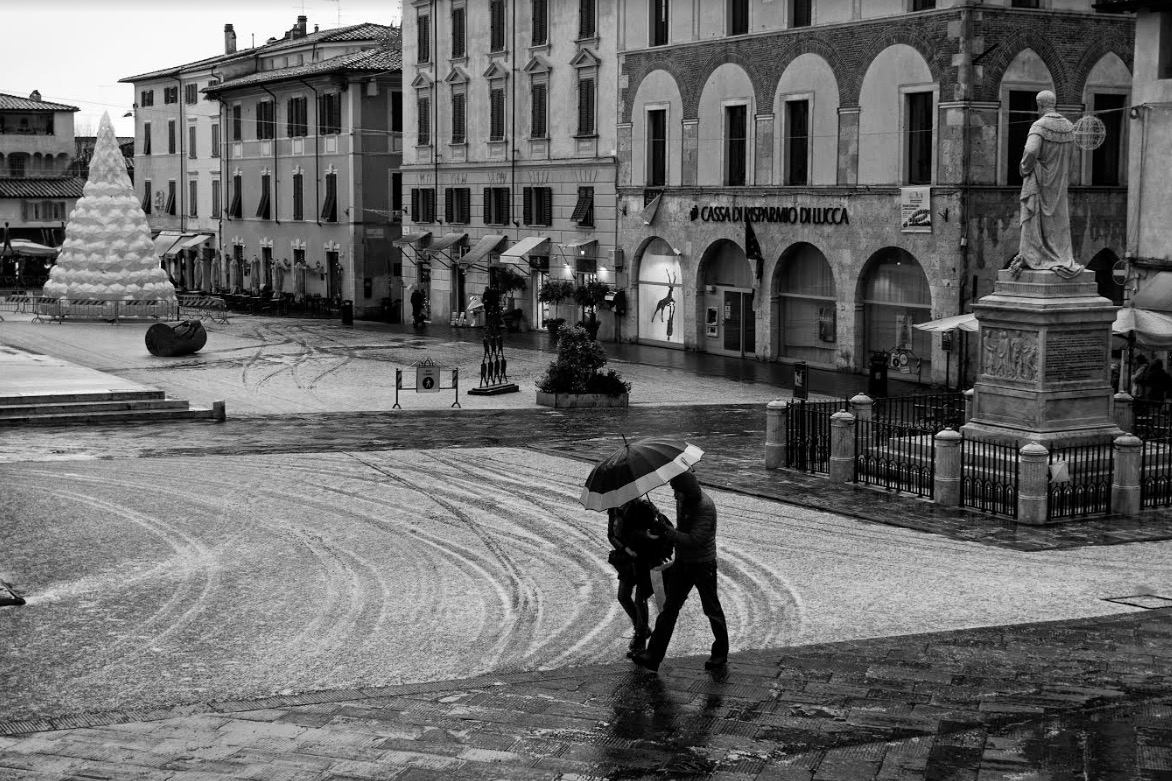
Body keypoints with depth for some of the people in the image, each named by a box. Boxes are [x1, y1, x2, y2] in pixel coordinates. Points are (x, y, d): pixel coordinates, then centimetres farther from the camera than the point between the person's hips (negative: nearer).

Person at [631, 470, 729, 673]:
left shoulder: (705, 507, -25)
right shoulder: (682, 501, 0)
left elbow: (694, 540, -31)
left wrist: (666, 532, -32)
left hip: (703, 565, -7)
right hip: (682, 562, 7)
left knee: (711, 609, 9)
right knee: (669, 608, 2)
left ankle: (720, 653, 27)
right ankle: (653, 656, -1)